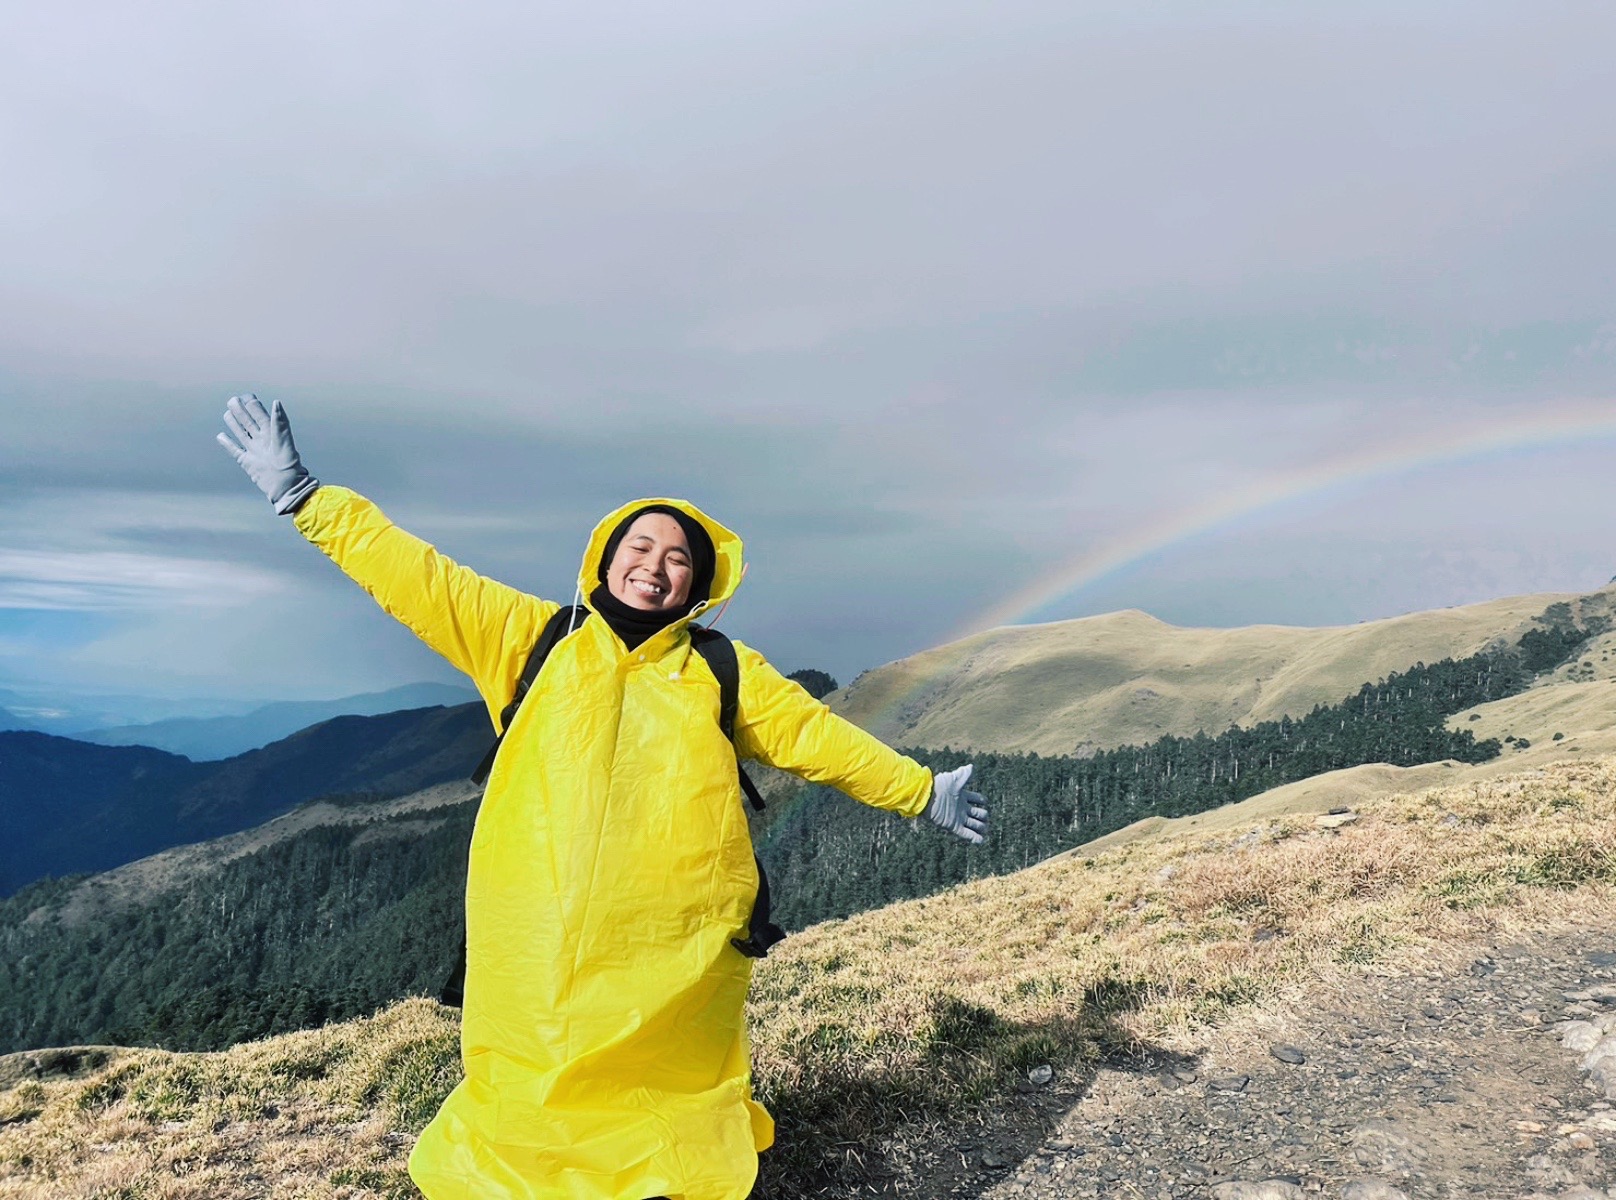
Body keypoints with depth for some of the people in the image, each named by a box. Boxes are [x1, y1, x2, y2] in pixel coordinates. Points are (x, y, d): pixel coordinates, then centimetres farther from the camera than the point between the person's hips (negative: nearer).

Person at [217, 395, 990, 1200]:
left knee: (675, 1106, 7)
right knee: (530, 1102, 8)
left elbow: (816, 736, 13)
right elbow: (416, 577, 7)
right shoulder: (532, 639, 8)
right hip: (541, 941, 0)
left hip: (675, 945, 0)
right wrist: (302, 496, 5)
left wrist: (921, 792, 14)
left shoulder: (723, 671, 10)